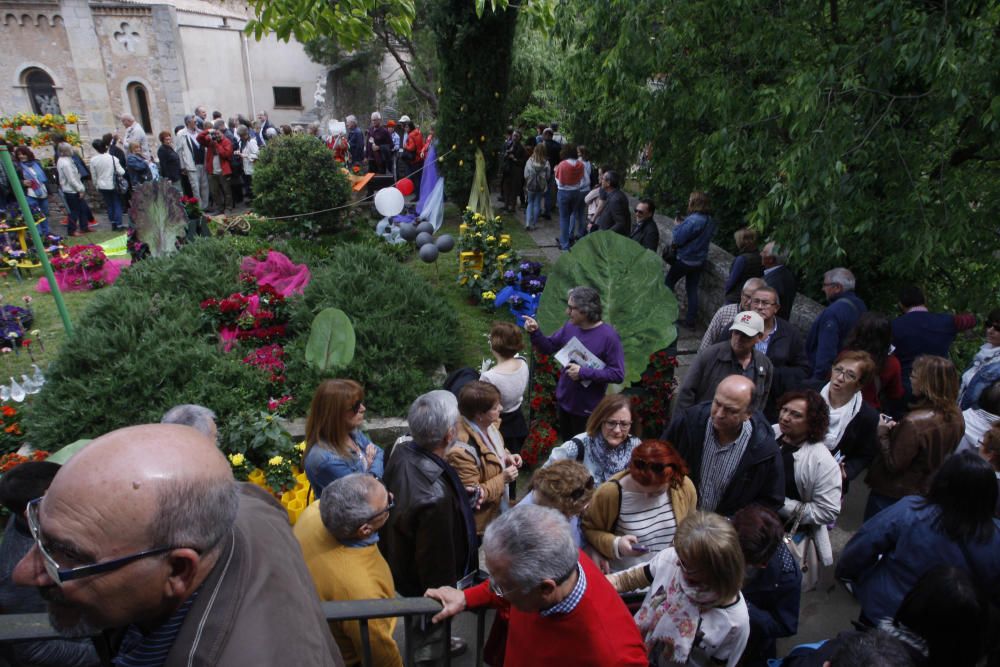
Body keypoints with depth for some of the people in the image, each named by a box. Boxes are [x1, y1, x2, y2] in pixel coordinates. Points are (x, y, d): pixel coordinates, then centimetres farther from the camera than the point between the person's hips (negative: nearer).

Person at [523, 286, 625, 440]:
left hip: (587, 409, -6)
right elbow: (548, 347, 8)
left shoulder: (608, 336, -22)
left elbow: (618, 374, -23)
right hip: (564, 401, 6)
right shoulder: (569, 327, -5)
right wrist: (535, 332, -11)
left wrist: (584, 373, -28)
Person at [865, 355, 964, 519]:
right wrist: (897, 430, 5)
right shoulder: (956, 417, -7)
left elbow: (893, 464, -23)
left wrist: (883, 432, -13)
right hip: (925, 492, 8)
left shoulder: (914, 423, -32)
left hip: (893, 494, -7)